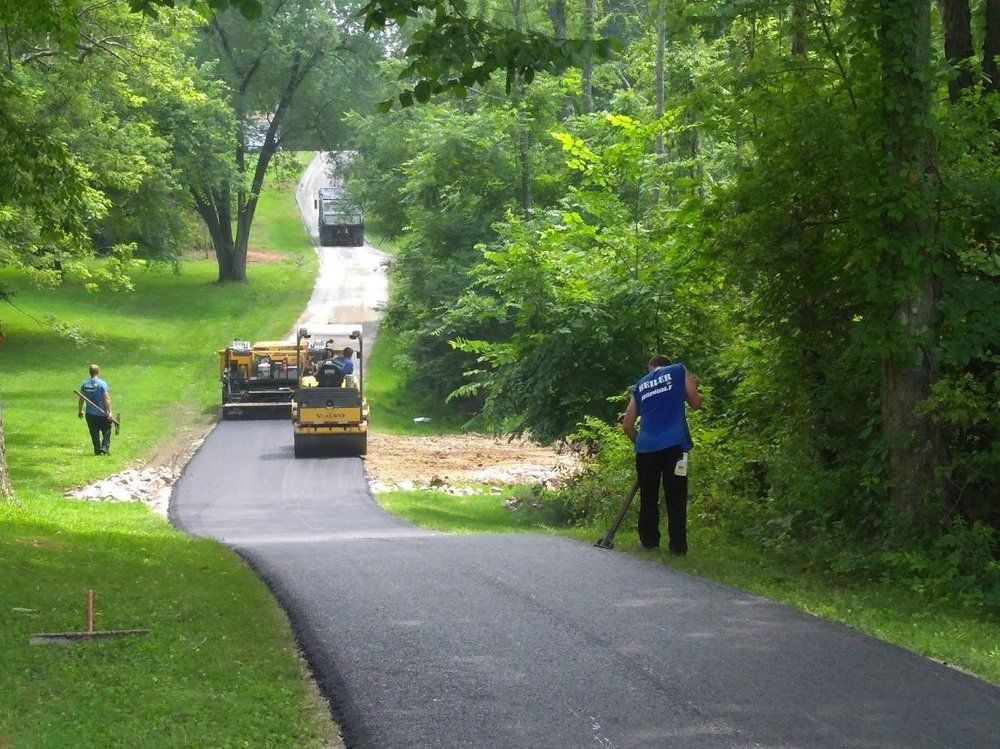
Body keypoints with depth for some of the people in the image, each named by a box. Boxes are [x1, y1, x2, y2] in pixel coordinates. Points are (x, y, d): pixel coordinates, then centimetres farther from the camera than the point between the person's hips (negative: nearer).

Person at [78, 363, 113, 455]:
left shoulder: (85, 384, 0)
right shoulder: (102, 384, -13)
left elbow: (81, 399, 7)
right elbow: (106, 398, -16)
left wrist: (80, 411, 19)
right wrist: (109, 412, -15)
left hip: (90, 414, 3)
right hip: (102, 414, -3)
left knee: (94, 434, 12)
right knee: (106, 431, 9)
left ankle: (97, 450, 13)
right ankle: (105, 447, -6)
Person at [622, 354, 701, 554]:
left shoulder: (640, 385, 20)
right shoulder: (678, 371, 12)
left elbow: (627, 425, 19)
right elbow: (696, 403, 10)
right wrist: (693, 386, 28)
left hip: (646, 447, 3)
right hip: (674, 444, -3)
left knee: (648, 496, 14)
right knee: (676, 497, 0)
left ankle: (649, 540, 16)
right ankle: (678, 545, -3)